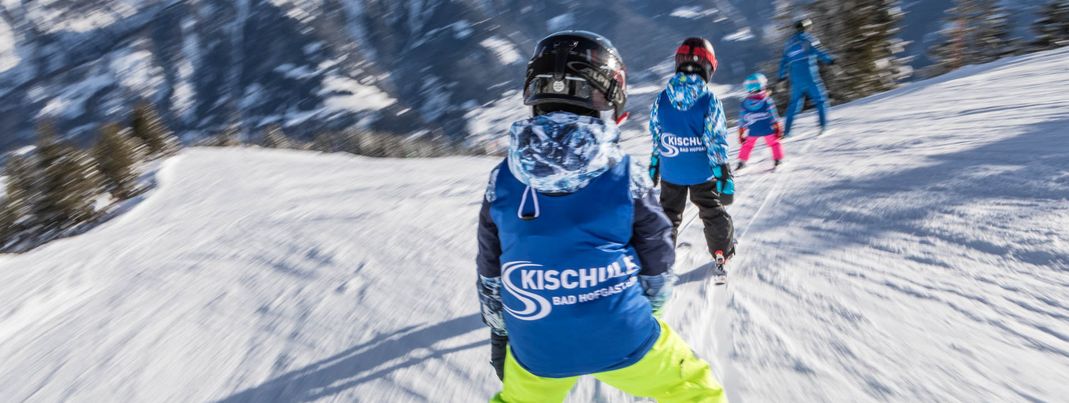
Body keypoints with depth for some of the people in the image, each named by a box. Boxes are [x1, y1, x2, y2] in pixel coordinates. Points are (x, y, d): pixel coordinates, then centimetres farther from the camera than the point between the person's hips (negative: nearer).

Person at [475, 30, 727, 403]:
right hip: (622, 341, -1)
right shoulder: (626, 178, -13)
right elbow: (657, 269, -2)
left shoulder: (503, 180, -7)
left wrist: (500, 334, 19)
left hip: (537, 352, 2)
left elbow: (490, 275, 3)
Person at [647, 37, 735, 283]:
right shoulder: (709, 100, -17)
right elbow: (717, 142, -15)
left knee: (669, 215, 18)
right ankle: (722, 256, 31)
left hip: (671, 173, 2)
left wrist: (653, 168, 13)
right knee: (713, 214, 19)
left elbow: (656, 137, 1)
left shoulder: (662, 99, -9)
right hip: (703, 172, -1)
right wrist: (724, 176, -9)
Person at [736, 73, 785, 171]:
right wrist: (778, 130, 1)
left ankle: (742, 162, 21)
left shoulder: (745, 103, -5)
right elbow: (774, 117, -8)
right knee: (774, 143, 18)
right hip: (768, 130, -2)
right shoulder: (767, 100, -12)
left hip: (752, 132, 2)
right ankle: (777, 160, 17)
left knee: (747, 145, 21)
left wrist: (741, 135, 9)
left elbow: (742, 121, 1)